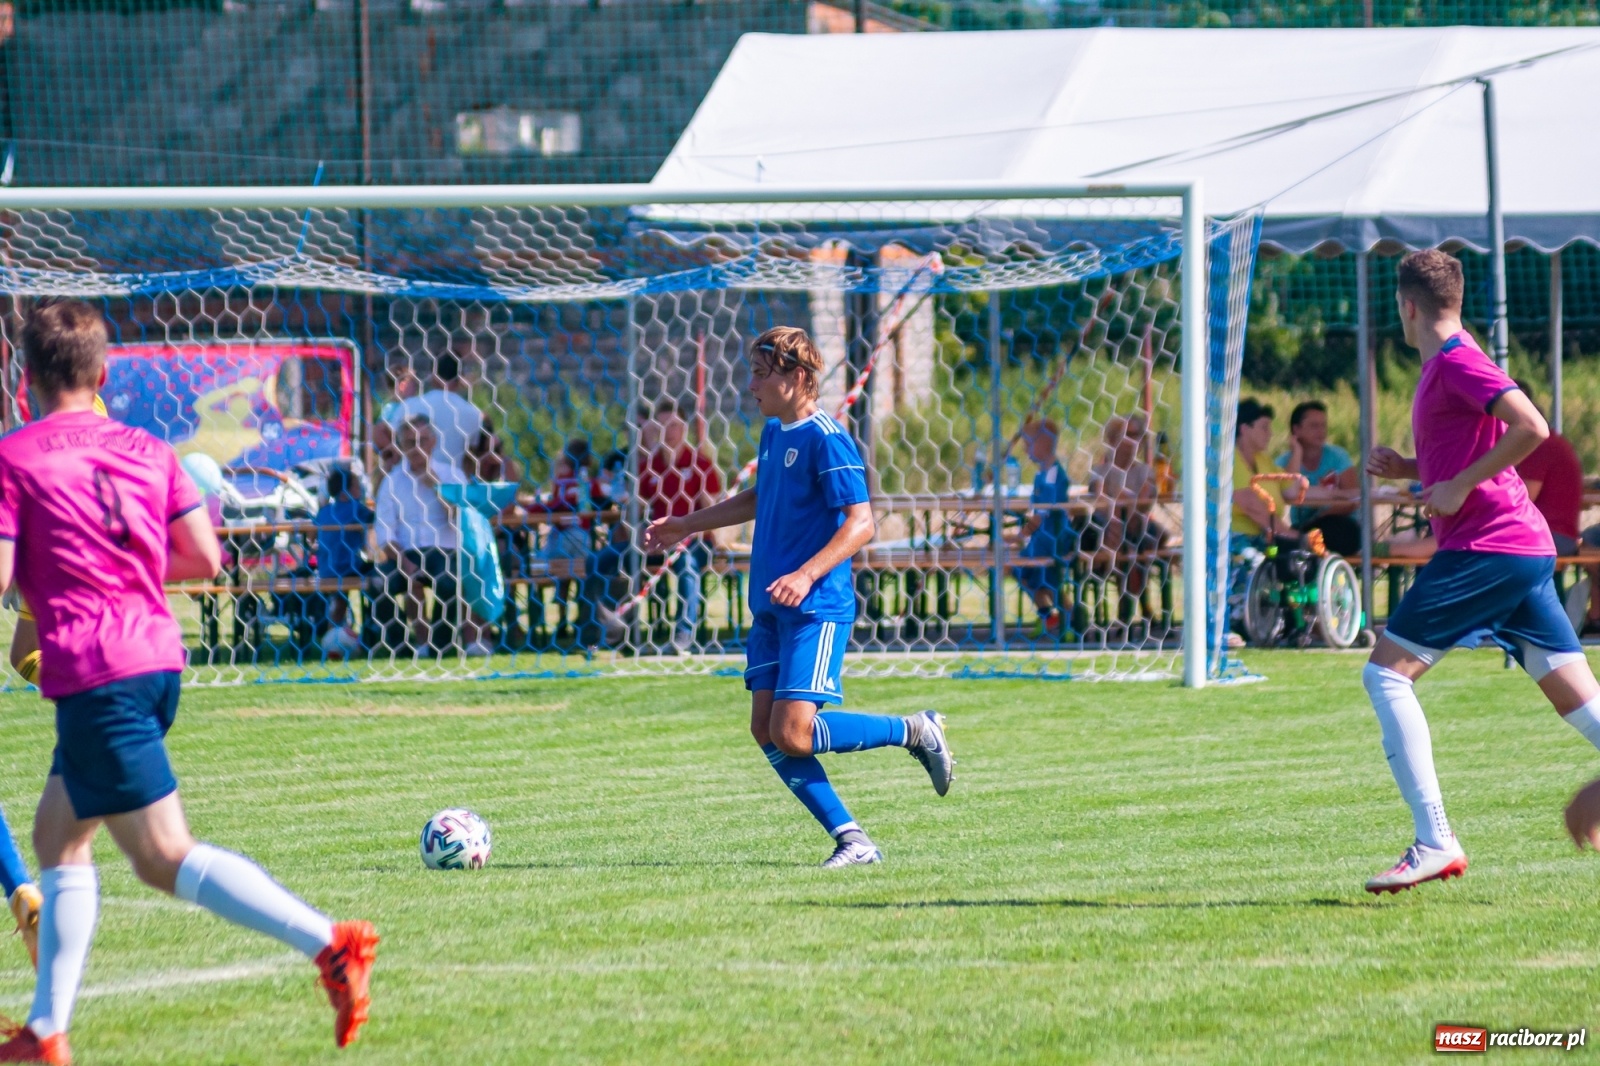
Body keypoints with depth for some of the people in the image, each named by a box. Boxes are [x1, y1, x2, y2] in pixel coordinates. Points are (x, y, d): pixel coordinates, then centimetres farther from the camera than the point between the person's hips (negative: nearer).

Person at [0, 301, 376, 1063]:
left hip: (92, 676, -7)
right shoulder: (146, 452, 12)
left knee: (164, 857, -7)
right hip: (158, 658, 7)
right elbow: (203, 558, 8)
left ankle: (329, 944, -22)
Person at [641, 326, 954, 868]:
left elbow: (860, 523, -20)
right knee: (765, 730, 1)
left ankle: (915, 731, 3)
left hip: (816, 611, -9)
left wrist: (807, 575, -31)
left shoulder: (827, 440, -14)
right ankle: (851, 839, 5)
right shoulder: (773, 433, 13)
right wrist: (688, 525, 32)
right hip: (771, 611, 9)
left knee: (792, 735, -15)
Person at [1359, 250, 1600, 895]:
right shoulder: (1443, 365, 20)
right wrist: (1409, 469, 16)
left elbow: (1531, 428, -23)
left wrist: (1459, 485, -18)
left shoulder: (1456, 362, -10)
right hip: (1526, 550, 10)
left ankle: (1435, 843, -13)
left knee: (1386, 671, -7)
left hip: (1487, 547, -10)